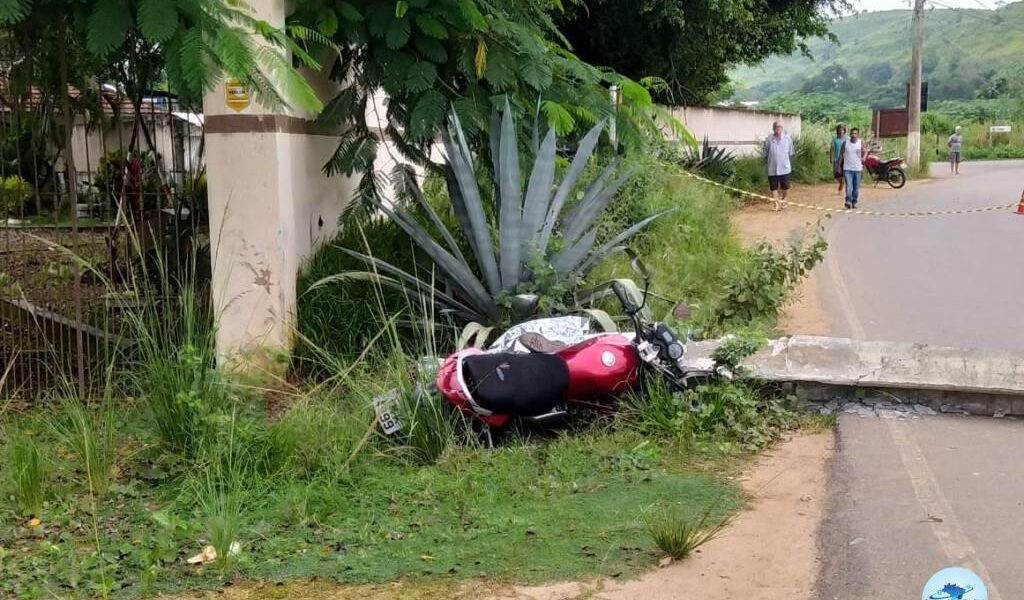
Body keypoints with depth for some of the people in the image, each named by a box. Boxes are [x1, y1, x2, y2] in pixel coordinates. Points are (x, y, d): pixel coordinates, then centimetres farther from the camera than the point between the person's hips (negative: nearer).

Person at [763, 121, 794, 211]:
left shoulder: (787, 138, 1)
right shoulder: (769, 139, -4)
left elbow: (790, 153, 11)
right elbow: (765, 154, 6)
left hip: (785, 168, 1)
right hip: (772, 168, -1)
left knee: (785, 187, 4)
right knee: (774, 187, 2)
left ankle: (782, 201, 31)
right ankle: (777, 204, 11)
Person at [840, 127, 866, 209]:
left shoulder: (861, 142, 2)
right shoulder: (845, 143, 2)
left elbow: (864, 153, 0)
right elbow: (841, 155, 7)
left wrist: (863, 158, -23)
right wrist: (839, 166, 4)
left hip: (858, 168, 1)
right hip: (847, 168, -1)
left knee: (856, 187, 7)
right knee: (848, 185, -15)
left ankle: (854, 202, 19)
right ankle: (848, 201, -21)